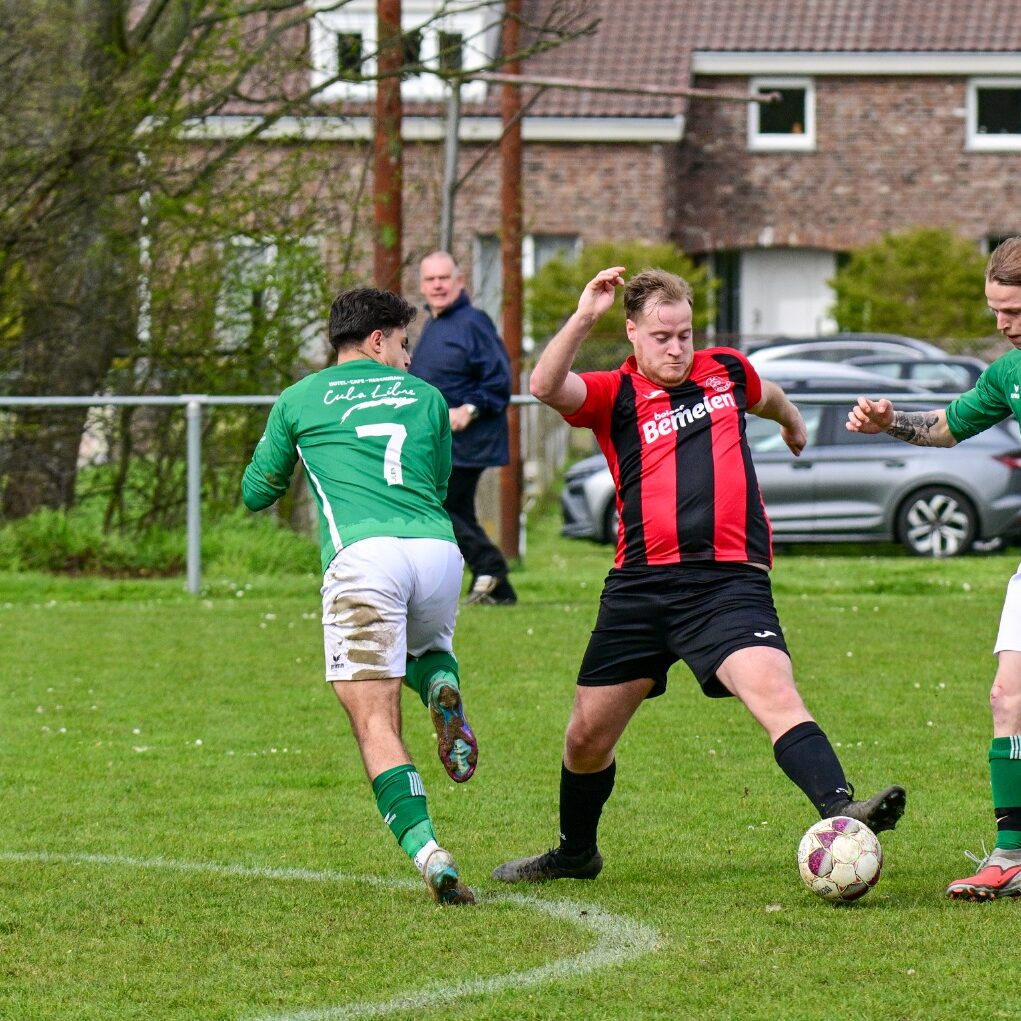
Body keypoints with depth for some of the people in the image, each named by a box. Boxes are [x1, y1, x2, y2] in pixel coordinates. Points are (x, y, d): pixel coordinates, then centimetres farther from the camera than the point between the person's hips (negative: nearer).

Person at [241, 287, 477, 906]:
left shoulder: (300, 400, 19)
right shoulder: (426, 397, 24)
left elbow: (257, 493, 28)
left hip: (362, 554, -3)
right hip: (437, 548, 3)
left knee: (377, 726, -4)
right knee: (427, 643, 37)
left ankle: (429, 857, -24)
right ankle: (444, 692, 1)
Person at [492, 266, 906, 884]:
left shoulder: (726, 371, 13)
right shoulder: (615, 396, 4)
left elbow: (768, 397, 38)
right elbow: (547, 386, -18)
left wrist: (793, 423, 56)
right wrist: (584, 317, -27)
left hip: (728, 580, 0)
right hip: (641, 583, 0)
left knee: (775, 695, -26)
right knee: (588, 736, 9)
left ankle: (840, 811, -40)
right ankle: (576, 853, 33)